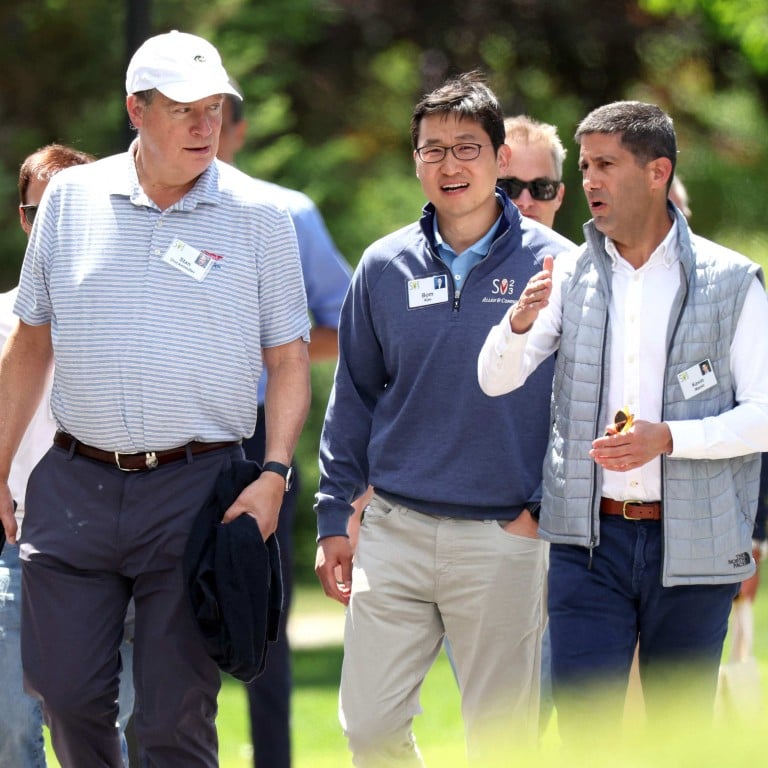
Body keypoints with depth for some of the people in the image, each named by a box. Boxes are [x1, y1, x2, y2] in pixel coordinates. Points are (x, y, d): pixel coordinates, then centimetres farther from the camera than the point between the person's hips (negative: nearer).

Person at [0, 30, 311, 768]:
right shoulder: (71, 198, 8)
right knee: (65, 693, 2)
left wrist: (274, 473, -9)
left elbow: (288, 360, 5)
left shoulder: (258, 217, 1)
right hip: (75, 483, 2)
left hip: (196, 487, -2)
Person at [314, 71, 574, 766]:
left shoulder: (551, 265, -2)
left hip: (504, 538, -3)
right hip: (395, 531, 3)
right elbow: (353, 398, 14)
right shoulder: (384, 268, 7)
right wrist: (334, 519, 10)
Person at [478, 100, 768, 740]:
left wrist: (668, 439, -18)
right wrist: (519, 322, -22)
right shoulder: (571, 278, 7)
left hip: (692, 540, -1)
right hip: (589, 539, 2)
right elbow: (495, 380, 0)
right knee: (583, 731, -6)